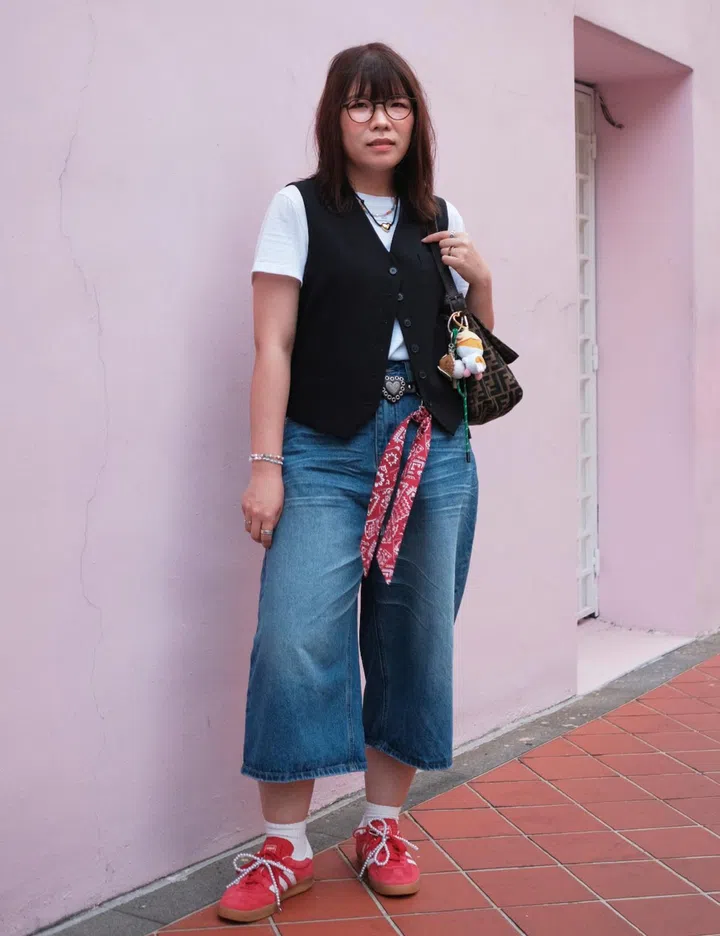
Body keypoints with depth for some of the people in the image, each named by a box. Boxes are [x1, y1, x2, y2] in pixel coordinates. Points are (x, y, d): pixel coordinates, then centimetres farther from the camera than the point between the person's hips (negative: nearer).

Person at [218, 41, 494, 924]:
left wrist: (480, 279, 1)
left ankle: (384, 826, 21)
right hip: (327, 453, -4)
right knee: (295, 641, -11)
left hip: (433, 453, 4)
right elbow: (273, 345, -3)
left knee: (416, 642, 6)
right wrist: (265, 465, -10)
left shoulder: (440, 219, 14)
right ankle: (285, 847, 3)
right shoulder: (299, 209, 3)